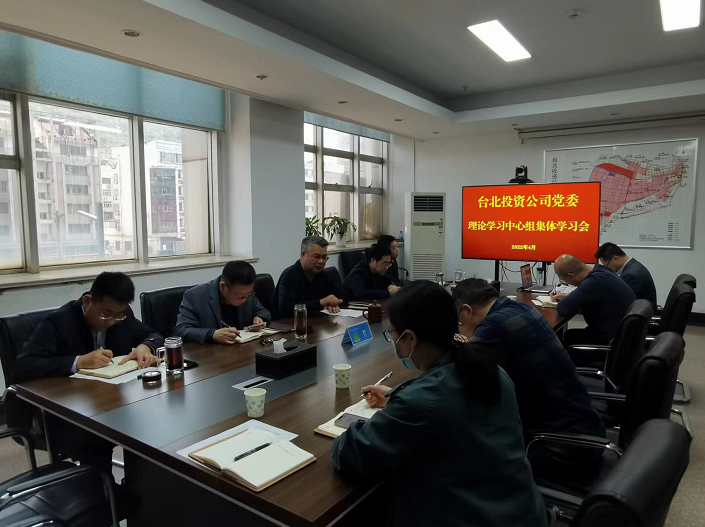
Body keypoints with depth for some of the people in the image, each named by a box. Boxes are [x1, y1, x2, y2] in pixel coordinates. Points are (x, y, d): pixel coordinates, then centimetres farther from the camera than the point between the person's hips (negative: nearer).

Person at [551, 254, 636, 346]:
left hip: (611, 339, -9)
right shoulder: (600, 270, 2)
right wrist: (567, 297, 13)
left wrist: (562, 302, -6)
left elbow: (564, 308, -28)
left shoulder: (596, 281, -28)